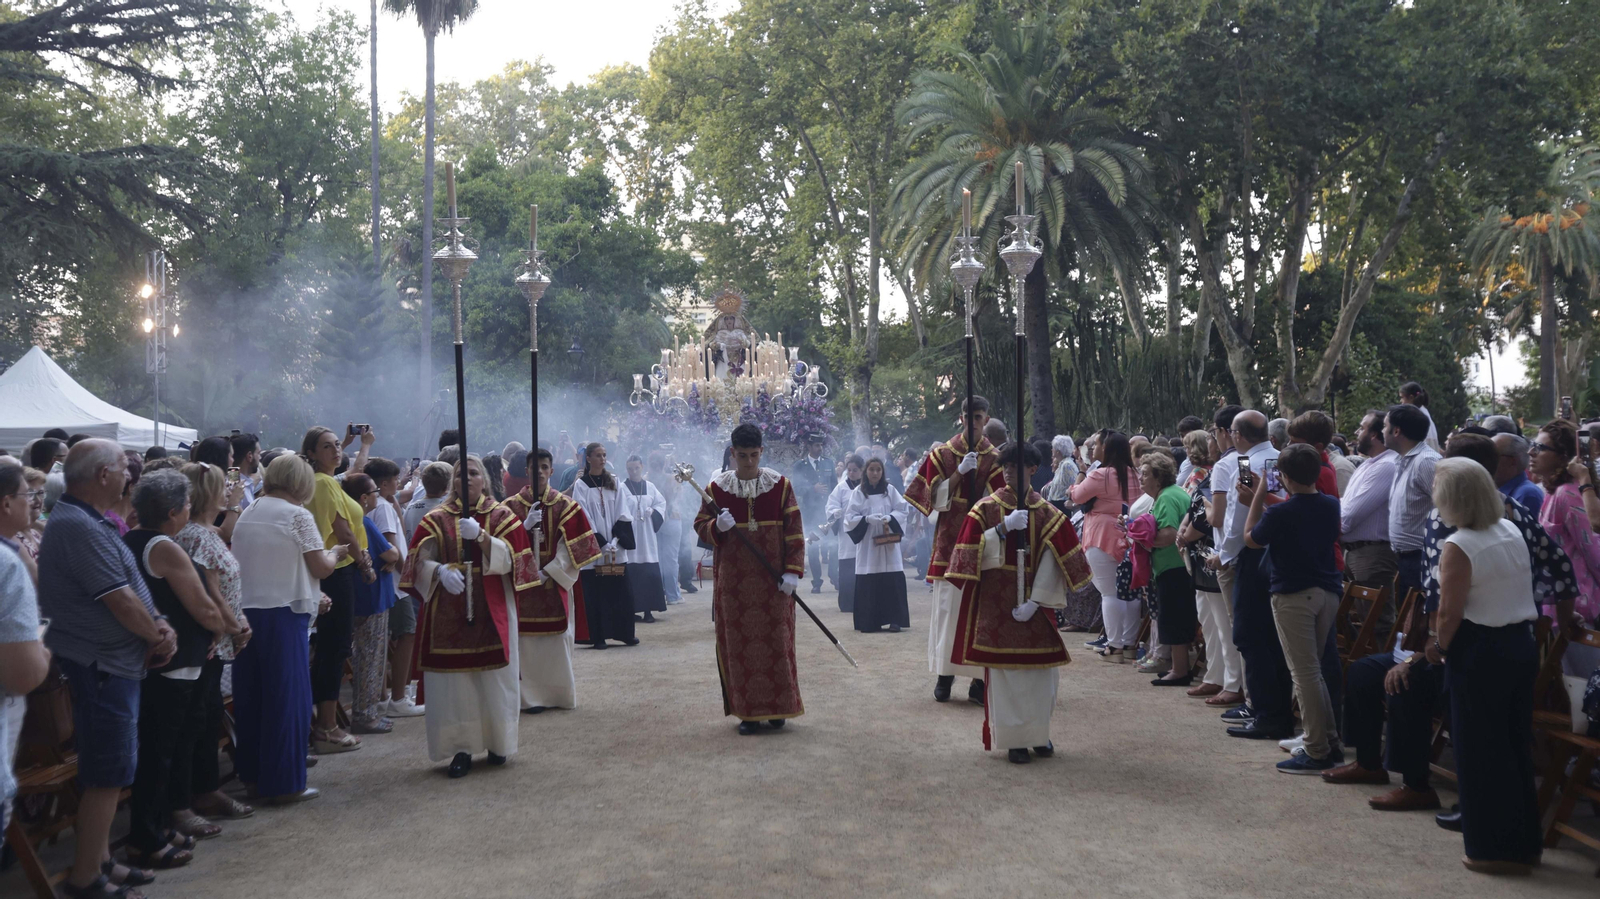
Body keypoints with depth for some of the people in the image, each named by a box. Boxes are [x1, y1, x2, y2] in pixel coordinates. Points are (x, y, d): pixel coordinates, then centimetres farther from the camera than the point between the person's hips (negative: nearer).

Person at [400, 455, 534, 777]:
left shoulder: (502, 516, 7)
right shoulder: (437, 519, 7)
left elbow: (508, 559, -6)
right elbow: (421, 561, -3)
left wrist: (481, 536, -22)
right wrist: (441, 571, -24)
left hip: (491, 612, 0)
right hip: (448, 614, 0)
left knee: (495, 680, 2)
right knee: (453, 682, -3)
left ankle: (498, 743, 17)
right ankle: (461, 748, 5)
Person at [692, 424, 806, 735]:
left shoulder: (780, 485, 0)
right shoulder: (717, 487, 2)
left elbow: (794, 531, -1)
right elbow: (700, 525, 8)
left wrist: (793, 571, -8)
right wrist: (717, 527, -15)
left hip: (772, 580, -1)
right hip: (733, 579, 1)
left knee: (777, 642, 2)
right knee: (738, 644, 2)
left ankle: (778, 708, 15)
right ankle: (747, 711, 10)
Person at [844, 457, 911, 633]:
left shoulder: (890, 490, 6)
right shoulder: (858, 492, 2)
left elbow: (902, 510, 4)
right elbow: (850, 517, -2)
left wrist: (889, 518, -15)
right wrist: (867, 519, -18)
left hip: (889, 542, 1)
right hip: (867, 543, -1)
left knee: (892, 581, -4)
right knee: (868, 583, -3)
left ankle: (895, 620, 1)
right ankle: (869, 622, 4)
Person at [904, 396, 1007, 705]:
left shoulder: (995, 458, 5)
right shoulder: (941, 454, 7)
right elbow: (936, 498, -1)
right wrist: (959, 472, -12)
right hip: (949, 540, 0)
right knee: (948, 606, -2)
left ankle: (979, 679, 3)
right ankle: (944, 674, 8)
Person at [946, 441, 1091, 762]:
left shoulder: (1046, 512, 3)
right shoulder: (986, 507, 1)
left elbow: (1053, 560, -4)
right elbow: (971, 552, -7)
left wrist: (1035, 600, -13)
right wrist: (1002, 528, -19)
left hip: (1034, 601, 2)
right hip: (997, 601, -1)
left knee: (1041, 669, 5)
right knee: (1004, 668, -1)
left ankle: (1038, 733, 22)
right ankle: (1014, 739, 9)